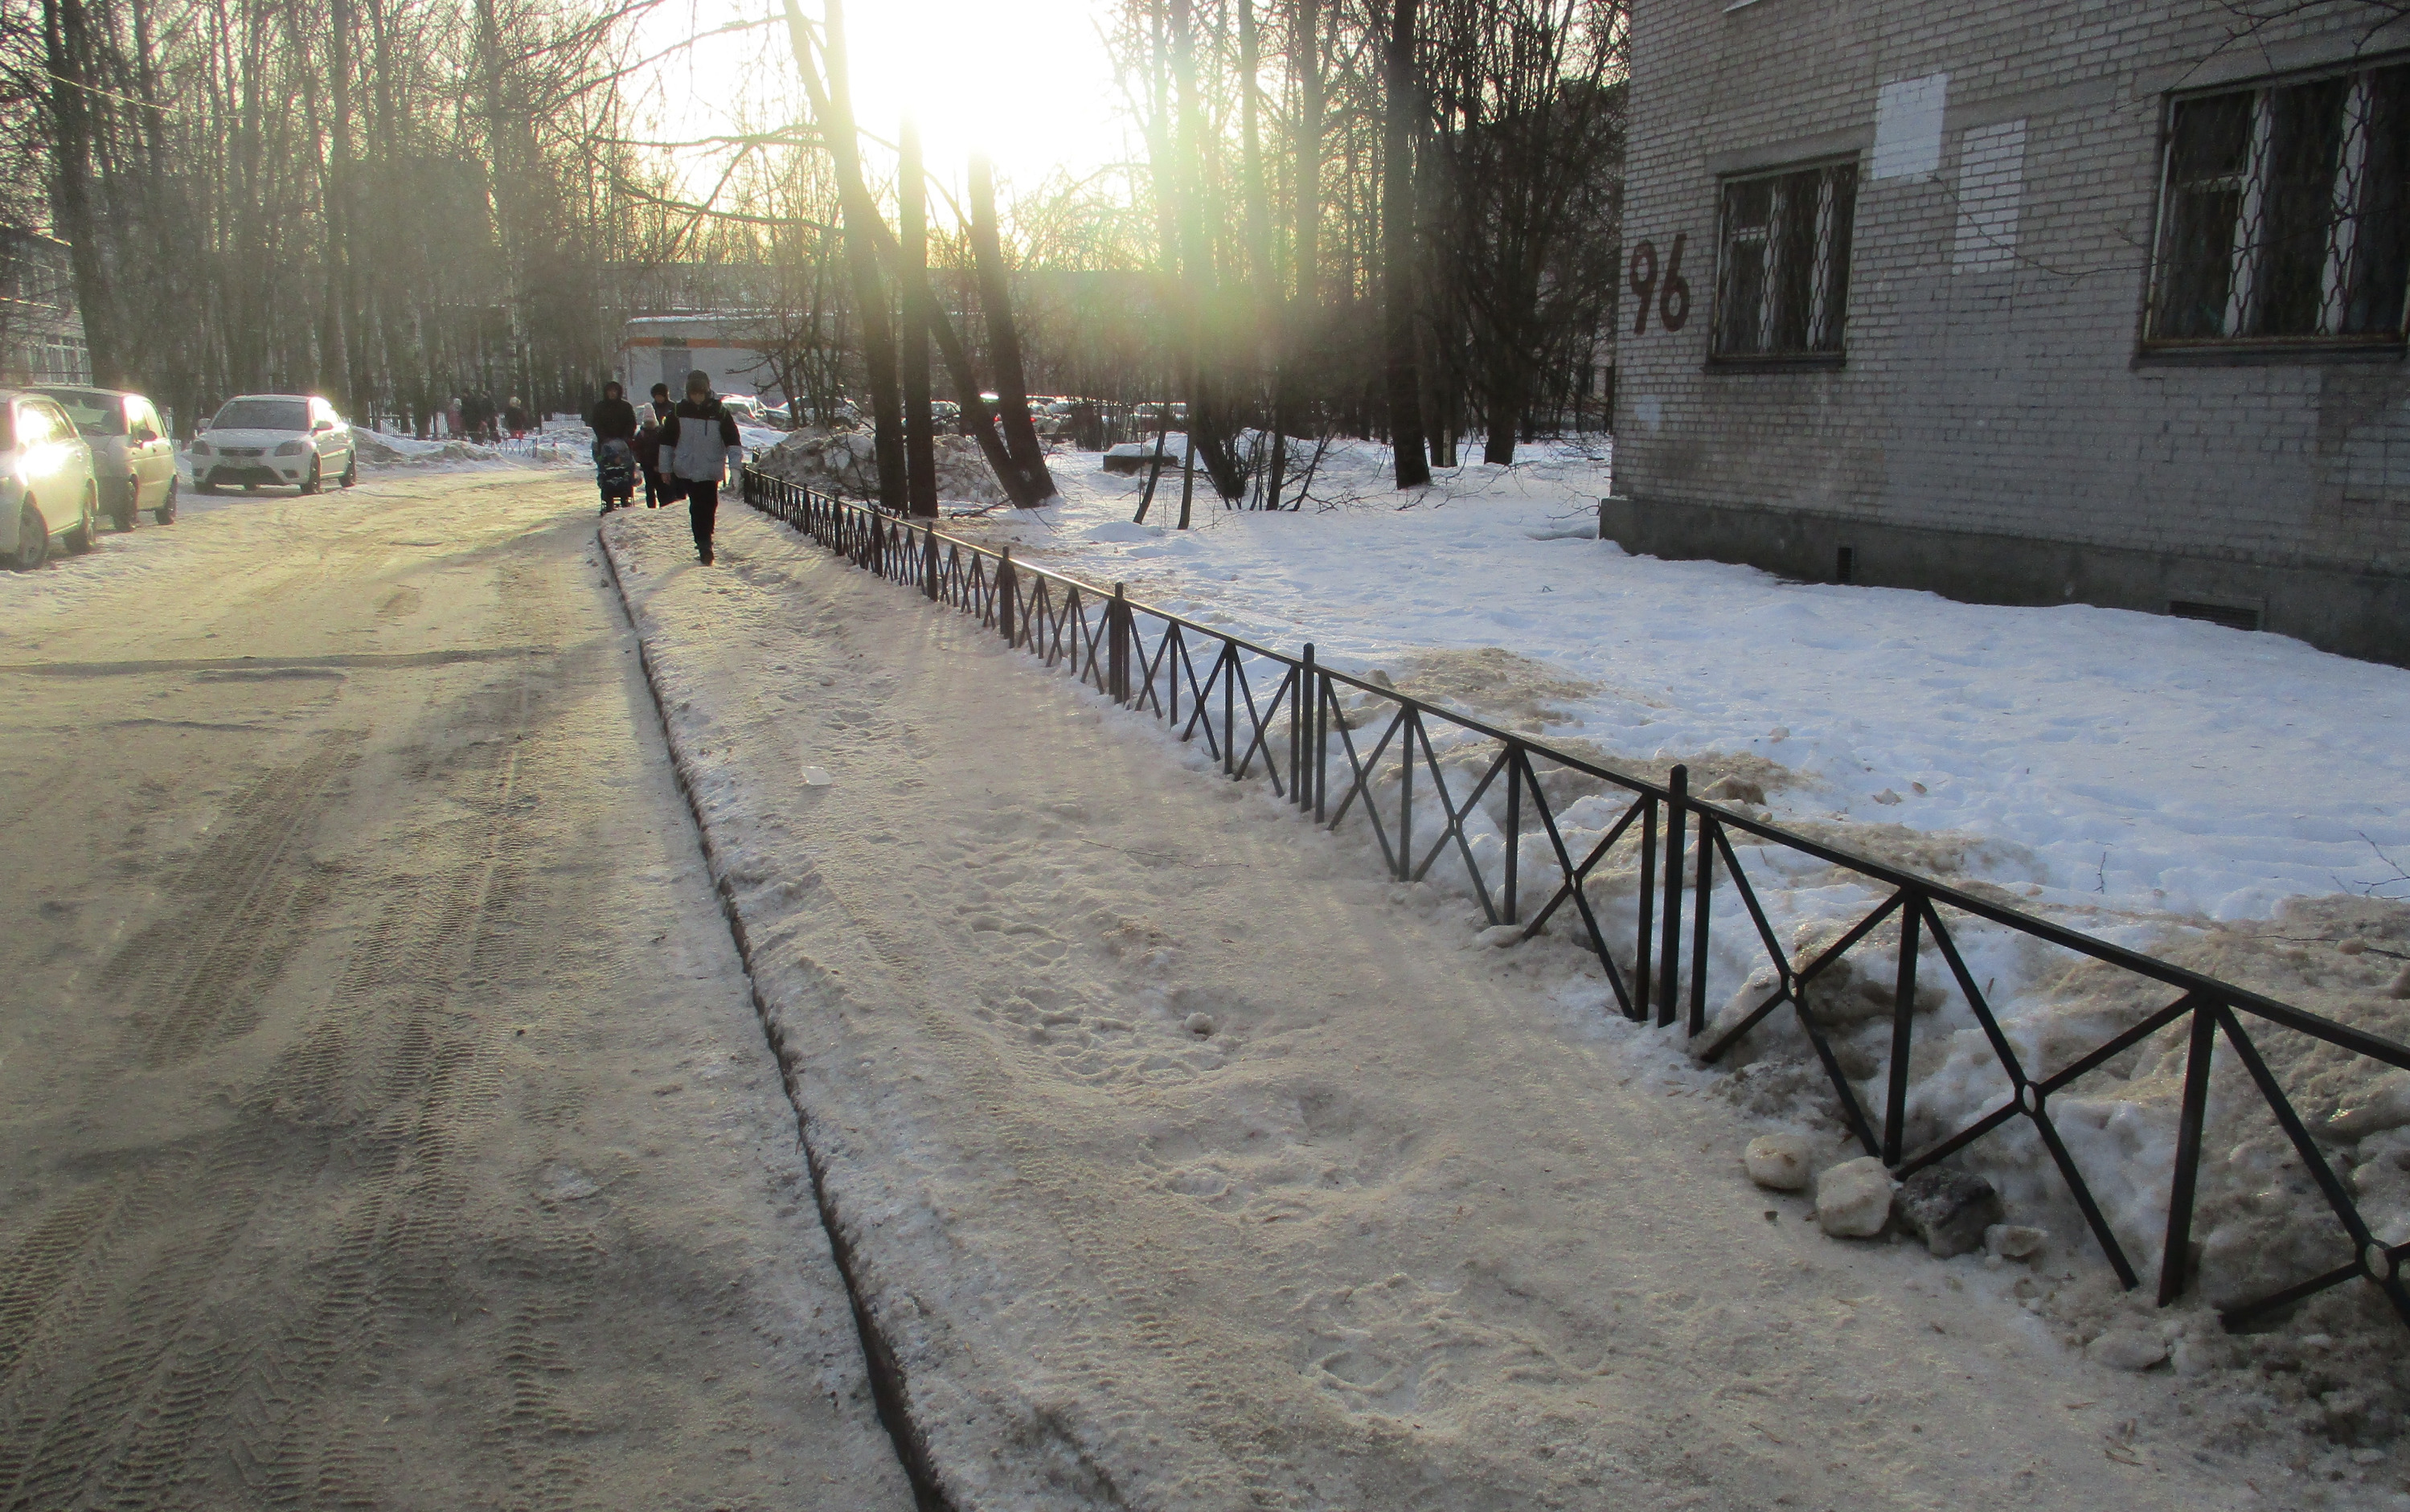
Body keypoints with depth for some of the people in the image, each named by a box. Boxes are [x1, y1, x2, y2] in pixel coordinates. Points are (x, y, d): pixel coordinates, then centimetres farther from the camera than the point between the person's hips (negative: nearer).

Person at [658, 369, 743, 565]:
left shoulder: (720, 412, -1)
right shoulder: (679, 411, 2)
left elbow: (733, 441, -2)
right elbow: (667, 441, 9)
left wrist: (736, 465, -13)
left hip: (711, 470, 0)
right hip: (687, 468, 0)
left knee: (708, 507, 2)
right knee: (697, 508, -4)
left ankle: (704, 543, 19)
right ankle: (704, 544, -1)